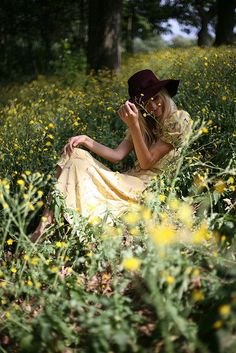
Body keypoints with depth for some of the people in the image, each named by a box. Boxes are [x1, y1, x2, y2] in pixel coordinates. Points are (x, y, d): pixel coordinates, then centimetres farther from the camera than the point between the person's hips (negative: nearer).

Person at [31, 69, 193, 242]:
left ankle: (45, 228, -16)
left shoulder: (179, 120, -7)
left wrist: (133, 125, -21)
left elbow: (146, 162, -13)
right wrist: (86, 140, -9)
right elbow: (117, 155, 2)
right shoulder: (145, 122, 13)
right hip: (131, 179, 7)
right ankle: (45, 224, -19)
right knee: (75, 155, -9)